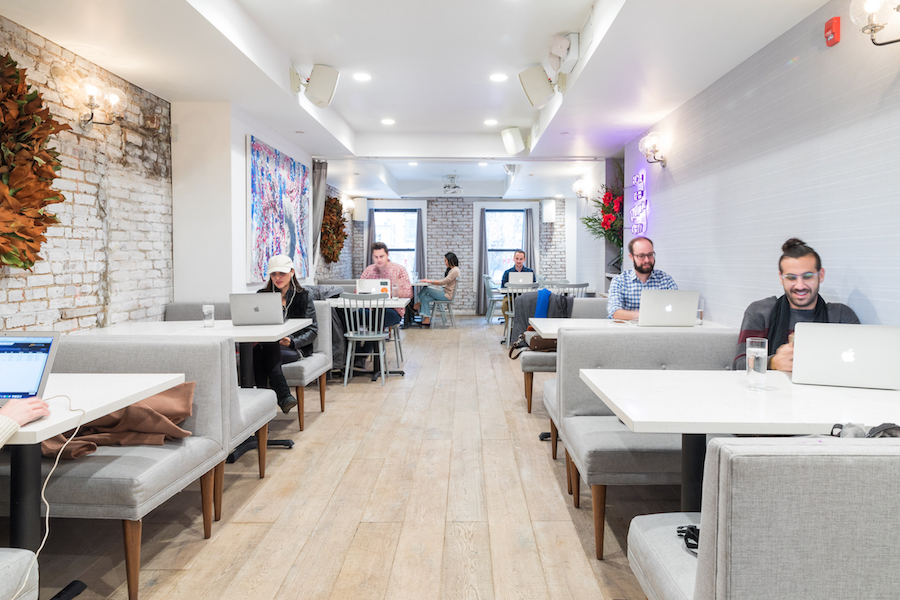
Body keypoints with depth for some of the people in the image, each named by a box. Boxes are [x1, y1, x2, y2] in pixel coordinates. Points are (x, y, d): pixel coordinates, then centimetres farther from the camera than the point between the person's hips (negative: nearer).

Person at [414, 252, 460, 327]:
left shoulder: (455, 270, -15)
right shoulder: (451, 269, 17)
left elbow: (444, 282, -21)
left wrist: (430, 281, -17)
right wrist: (430, 280, 6)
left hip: (447, 295, -10)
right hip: (445, 292, 10)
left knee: (425, 289, -9)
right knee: (425, 298, -4)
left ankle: (419, 304, 9)